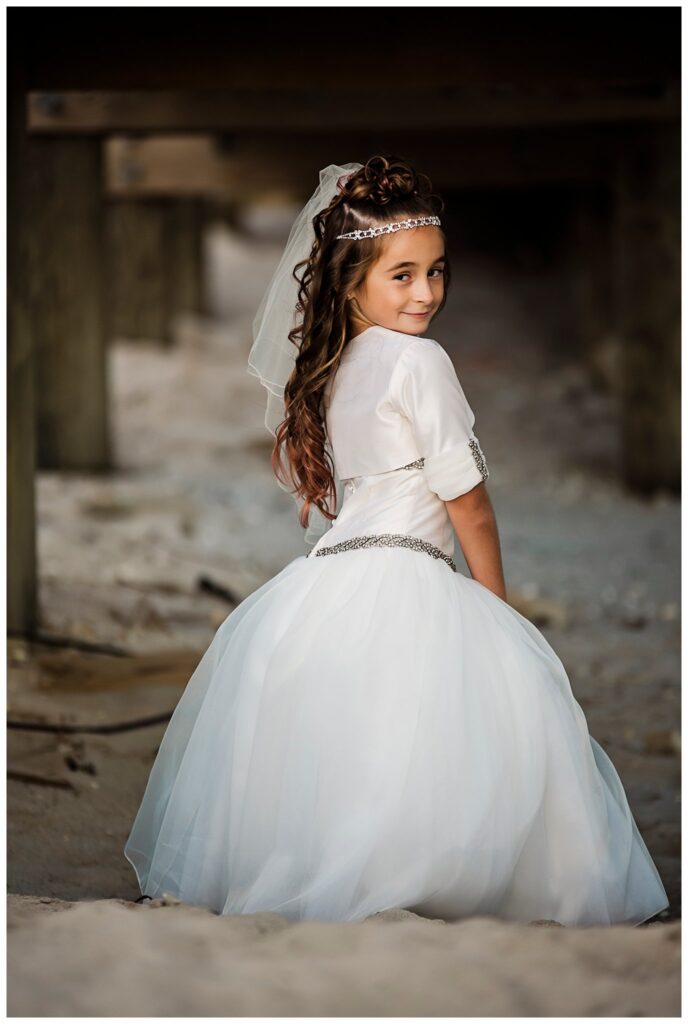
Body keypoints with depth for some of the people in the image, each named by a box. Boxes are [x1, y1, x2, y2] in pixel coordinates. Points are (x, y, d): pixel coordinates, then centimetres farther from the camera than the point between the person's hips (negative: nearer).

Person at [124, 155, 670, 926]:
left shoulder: (323, 369, 17)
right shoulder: (417, 359, -5)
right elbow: (467, 502, -1)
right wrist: (498, 607, 7)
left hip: (320, 577, 8)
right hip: (401, 587, -8)